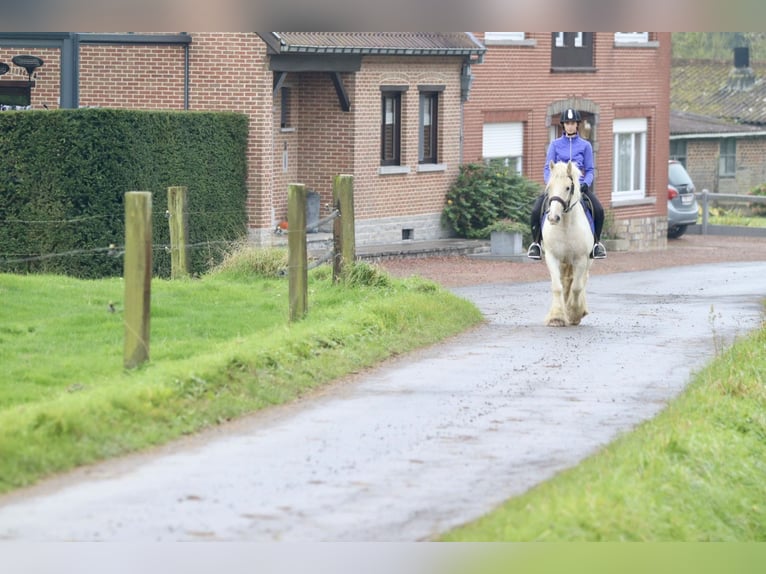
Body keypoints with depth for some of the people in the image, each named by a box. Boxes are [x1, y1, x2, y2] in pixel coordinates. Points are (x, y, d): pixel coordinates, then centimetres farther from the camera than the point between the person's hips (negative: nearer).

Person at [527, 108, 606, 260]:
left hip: (579, 186, 0)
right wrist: (550, 183, -12)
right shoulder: (555, 144, 10)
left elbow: (590, 170, 8)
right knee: (536, 210, -23)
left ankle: (596, 243, -2)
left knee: (599, 210, -23)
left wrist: (586, 183, -12)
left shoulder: (585, 145, 9)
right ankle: (535, 243, -4)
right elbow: (547, 168, 7)